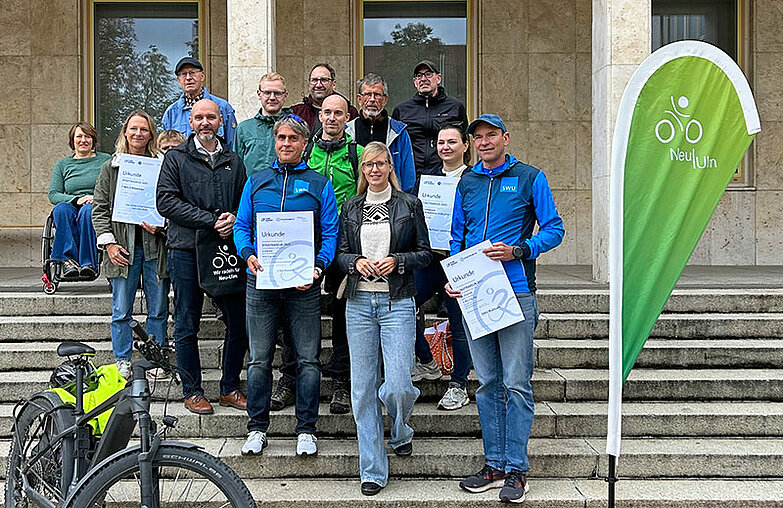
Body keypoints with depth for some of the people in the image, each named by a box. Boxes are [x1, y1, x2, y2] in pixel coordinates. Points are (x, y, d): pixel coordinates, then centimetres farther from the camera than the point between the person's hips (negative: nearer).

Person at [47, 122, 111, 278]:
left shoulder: (106, 160, 15)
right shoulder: (62, 164, 19)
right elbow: (53, 194, 8)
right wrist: (77, 199, -10)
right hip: (73, 207, 2)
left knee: (87, 210, -38)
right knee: (61, 208, -34)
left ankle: (89, 263, -42)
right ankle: (69, 258, -40)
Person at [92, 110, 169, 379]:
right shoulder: (111, 167, 8)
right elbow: (100, 209, 7)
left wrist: (161, 226, -10)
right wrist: (109, 243, -4)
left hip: (155, 247, 0)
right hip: (123, 248, 0)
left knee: (158, 309, 6)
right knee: (121, 311, 4)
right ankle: (122, 362, 16)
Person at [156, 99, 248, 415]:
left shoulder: (233, 162, 15)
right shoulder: (176, 158, 3)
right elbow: (166, 202, -8)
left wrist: (234, 218, -6)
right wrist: (212, 220, -15)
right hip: (186, 250, -3)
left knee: (240, 323, 4)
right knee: (187, 326, 4)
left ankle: (229, 388, 18)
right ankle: (192, 391, 16)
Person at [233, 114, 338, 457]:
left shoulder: (319, 185, 7)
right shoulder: (256, 182, 13)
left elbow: (330, 233, 2)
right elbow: (241, 226, 11)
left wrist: (317, 267, -15)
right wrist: (248, 255, -9)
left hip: (303, 283, -1)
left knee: (308, 359, 2)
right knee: (259, 359, 6)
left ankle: (306, 429, 14)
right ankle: (257, 428, 18)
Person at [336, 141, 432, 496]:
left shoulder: (409, 204, 5)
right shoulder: (351, 207, 13)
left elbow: (425, 254, 6)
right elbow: (340, 253, 14)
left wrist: (397, 261, -12)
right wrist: (357, 262, -7)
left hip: (397, 303, -3)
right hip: (359, 303, 3)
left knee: (396, 386, -11)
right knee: (362, 390, 2)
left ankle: (400, 431, 25)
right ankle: (372, 471, 13)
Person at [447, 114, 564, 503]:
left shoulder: (529, 178, 3)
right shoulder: (466, 183, 15)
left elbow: (554, 229, 1)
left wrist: (516, 251, -15)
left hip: (516, 292, -4)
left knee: (516, 384, -3)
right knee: (487, 383, 9)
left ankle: (517, 470, 5)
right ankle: (494, 465, 18)